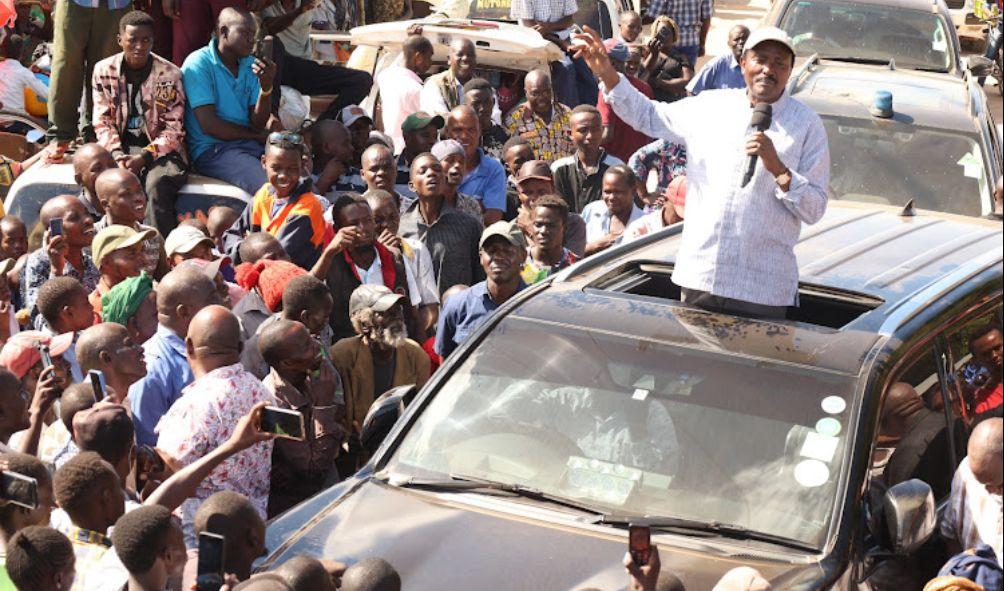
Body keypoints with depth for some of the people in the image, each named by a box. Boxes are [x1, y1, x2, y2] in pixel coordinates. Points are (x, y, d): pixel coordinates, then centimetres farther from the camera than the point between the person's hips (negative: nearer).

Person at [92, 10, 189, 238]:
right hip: (120, 147, 2)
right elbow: (102, 122, 6)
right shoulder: (104, 70, 7)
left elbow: (174, 129, -4)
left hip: (159, 148, -2)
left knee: (158, 182, -34)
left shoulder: (169, 74, -1)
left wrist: (144, 157, -17)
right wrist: (117, 155, -13)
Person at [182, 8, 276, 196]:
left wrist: (266, 87, -14)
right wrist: (258, 135, 0)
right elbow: (209, 126, -12)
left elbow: (257, 124, 4)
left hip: (250, 144, 6)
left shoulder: (250, 65, 12)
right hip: (212, 149, -6)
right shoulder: (198, 64, -6)